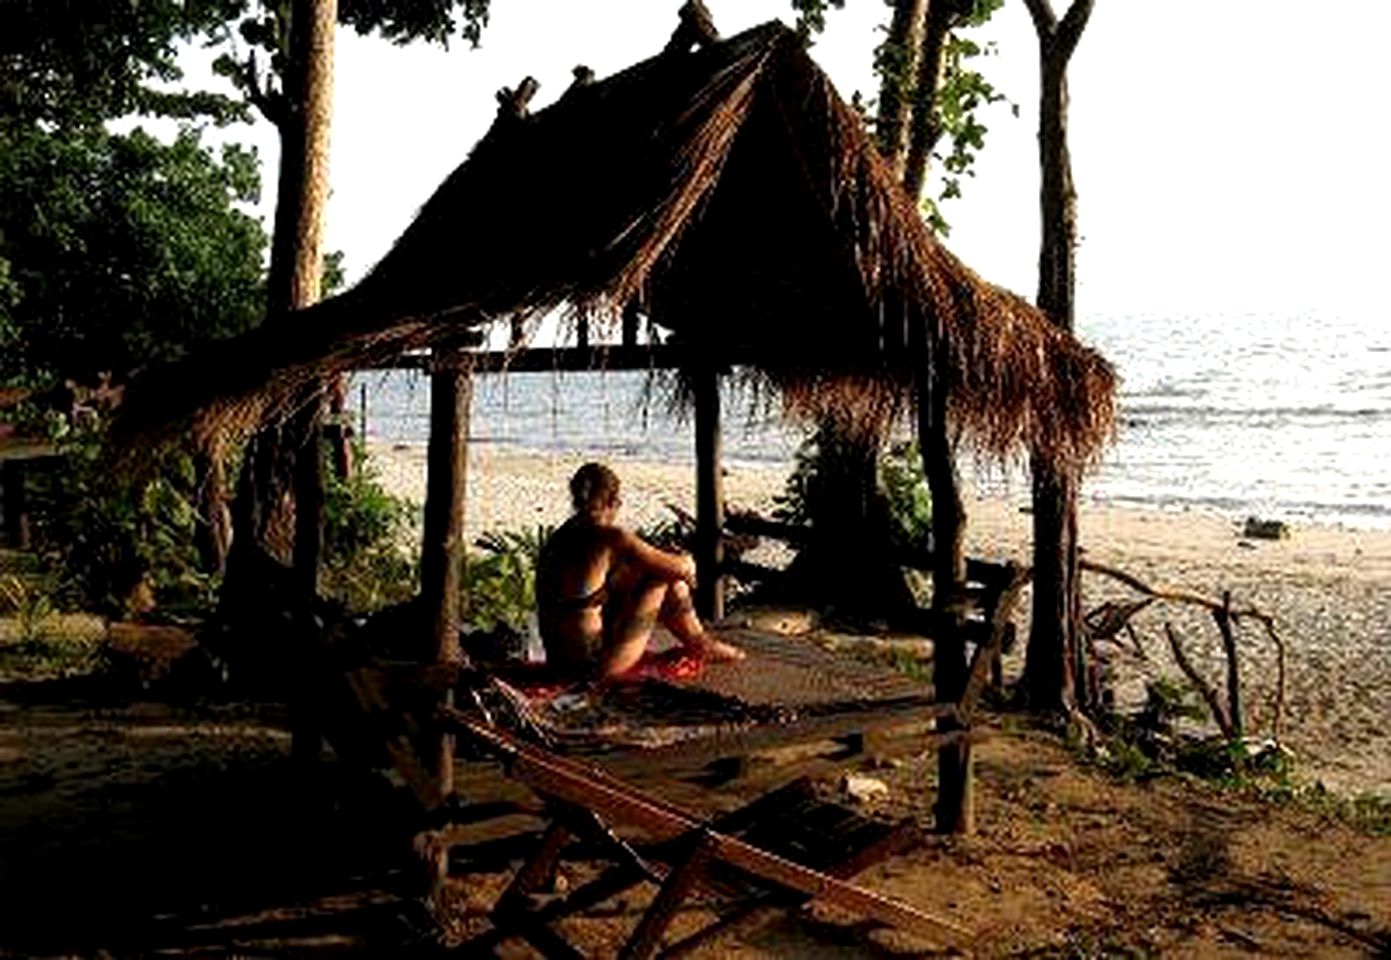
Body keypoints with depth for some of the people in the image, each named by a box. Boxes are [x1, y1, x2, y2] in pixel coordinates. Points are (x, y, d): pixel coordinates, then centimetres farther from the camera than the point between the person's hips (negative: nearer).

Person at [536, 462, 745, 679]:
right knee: (669, 579, 2)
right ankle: (699, 645, 24)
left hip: (558, 657, 8)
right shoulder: (612, 538, -17)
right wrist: (688, 563, 17)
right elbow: (680, 568, -10)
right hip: (595, 662, -8)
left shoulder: (557, 538, 6)